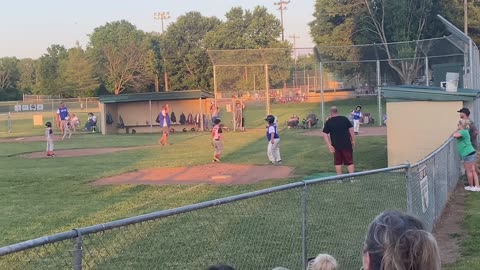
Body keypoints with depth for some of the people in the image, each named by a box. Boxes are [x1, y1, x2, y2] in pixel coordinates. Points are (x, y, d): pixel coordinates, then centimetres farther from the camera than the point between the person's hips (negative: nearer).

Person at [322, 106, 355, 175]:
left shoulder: (329, 122, 1)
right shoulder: (344, 119, 2)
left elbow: (325, 134, -4)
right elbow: (351, 129, -1)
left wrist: (329, 145, -5)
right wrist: (353, 140, 6)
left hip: (336, 145, 0)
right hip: (347, 144, 0)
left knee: (338, 163, 11)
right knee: (349, 162, 3)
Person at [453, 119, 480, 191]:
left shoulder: (463, 132, -13)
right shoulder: (465, 131, 17)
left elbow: (455, 135, -28)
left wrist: (455, 133, -7)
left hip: (468, 154, -10)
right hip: (472, 153, 10)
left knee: (469, 171, 3)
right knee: (473, 170, 12)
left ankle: (471, 186, 13)